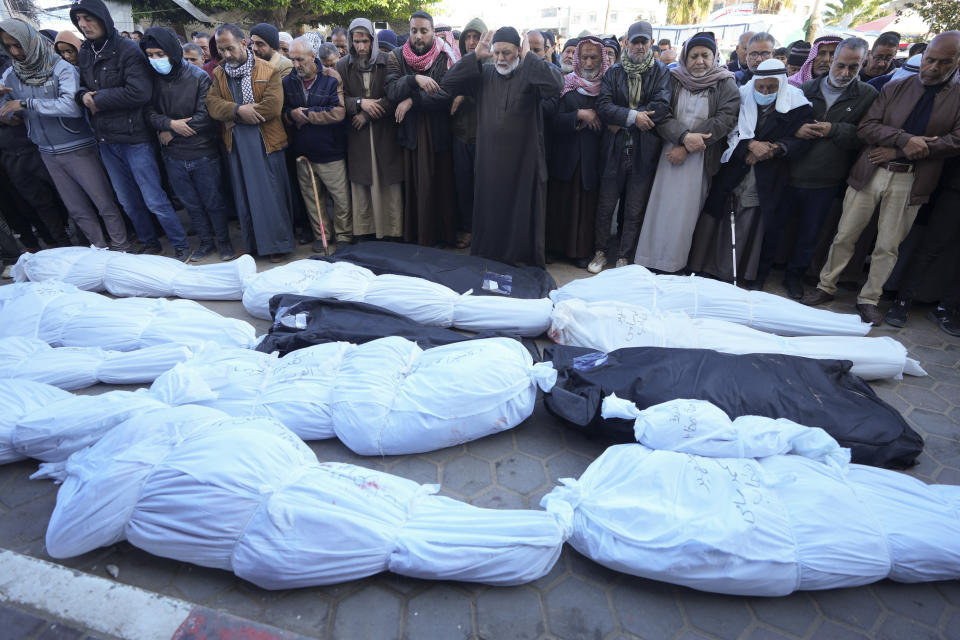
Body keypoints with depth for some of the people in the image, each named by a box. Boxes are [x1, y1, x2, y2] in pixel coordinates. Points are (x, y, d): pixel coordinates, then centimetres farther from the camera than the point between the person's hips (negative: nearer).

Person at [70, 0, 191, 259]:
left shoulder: (129, 50, -10)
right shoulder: (85, 53, 12)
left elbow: (139, 92, -22)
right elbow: (82, 85, 21)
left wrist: (98, 100, -13)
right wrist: (83, 95, -4)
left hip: (134, 138, -7)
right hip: (106, 140, 7)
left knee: (155, 201, -5)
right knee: (128, 202, 14)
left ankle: (181, 246, 10)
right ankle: (150, 244, 29)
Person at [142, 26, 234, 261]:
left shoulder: (198, 77, -8)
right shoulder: (152, 79, 2)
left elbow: (205, 116, -15)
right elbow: (149, 112, 2)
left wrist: (170, 132, -10)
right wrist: (170, 124, -19)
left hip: (203, 154, -4)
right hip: (173, 156, 4)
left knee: (213, 202, 6)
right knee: (191, 204, 13)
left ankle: (224, 240, 24)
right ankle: (206, 241, 28)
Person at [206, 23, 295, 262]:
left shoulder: (268, 70, -3)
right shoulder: (219, 74, 12)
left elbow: (273, 106, -16)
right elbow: (212, 103, -1)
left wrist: (234, 117, -10)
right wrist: (239, 110, -20)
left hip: (266, 142, -4)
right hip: (236, 144, 5)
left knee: (271, 194, 0)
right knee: (244, 195, 9)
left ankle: (277, 244, 11)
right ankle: (253, 244, 21)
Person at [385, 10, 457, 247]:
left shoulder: (444, 58, 0)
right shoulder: (396, 57, 6)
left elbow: (447, 94, -13)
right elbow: (391, 90, -9)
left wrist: (412, 100, -15)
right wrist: (414, 79, -25)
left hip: (438, 133, -1)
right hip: (410, 132, 1)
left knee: (441, 185, 0)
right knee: (414, 186, 2)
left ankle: (442, 235, 12)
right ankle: (413, 235, 12)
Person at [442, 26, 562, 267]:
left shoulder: (530, 75, -1)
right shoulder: (484, 74, 10)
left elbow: (555, 84, -21)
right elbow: (448, 85, 3)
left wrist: (528, 57, -15)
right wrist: (475, 56, -3)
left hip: (523, 161, -3)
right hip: (489, 161, 4)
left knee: (523, 215, 3)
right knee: (489, 215, 11)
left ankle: (525, 263, 17)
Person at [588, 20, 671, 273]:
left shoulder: (661, 72, 5)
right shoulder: (614, 72, 9)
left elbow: (662, 107, -11)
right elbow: (603, 105, -6)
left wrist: (622, 120, -12)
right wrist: (633, 116, -18)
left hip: (644, 153, -1)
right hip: (614, 150, 1)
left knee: (634, 211, 4)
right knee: (605, 206, 5)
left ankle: (624, 259, 15)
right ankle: (600, 253, 20)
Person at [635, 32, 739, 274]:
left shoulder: (725, 84, 4)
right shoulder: (673, 80, 8)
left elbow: (725, 119, -7)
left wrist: (686, 148, -15)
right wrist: (684, 136, -20)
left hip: (702, 159, -1)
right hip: (671, 152, 1)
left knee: (687, 212, -1)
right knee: (662, 207, -1)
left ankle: (675, 265, 7)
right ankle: (651, 263, 7)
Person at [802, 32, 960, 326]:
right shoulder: (895, 88, 7)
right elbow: (865, 127, -3)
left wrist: (898, 151, -13)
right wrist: (904, 139, -18)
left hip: (910, 181, 0)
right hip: (870, 172, 0)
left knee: (888, 246, 6)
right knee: (845, 235, 5)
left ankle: (869, 299, 18)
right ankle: (826, 286, 19)